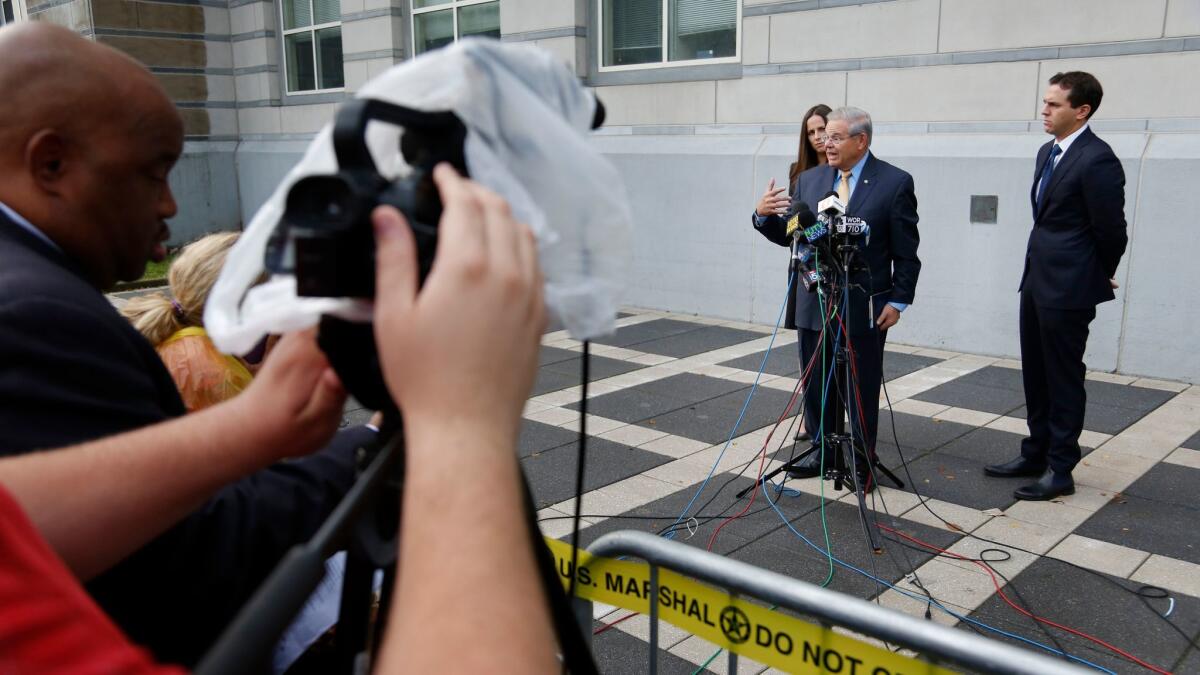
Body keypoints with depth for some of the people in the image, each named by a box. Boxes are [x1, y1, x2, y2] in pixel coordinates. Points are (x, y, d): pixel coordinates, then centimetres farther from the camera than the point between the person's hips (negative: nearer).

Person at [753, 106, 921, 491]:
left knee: (862, 389, 7)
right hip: (813, 304, 4)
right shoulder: (810, 180, 7)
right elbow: (789, 235, 8)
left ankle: (862, 463, 20)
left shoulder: (895, 183, -6)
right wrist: (765, 217, -11)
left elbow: (906, 252, -5)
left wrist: (898, 301, -9)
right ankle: (823, 450, 29)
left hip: (864, 308, -4)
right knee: (816, 384, 12)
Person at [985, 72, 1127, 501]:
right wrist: (1036, 272, 15)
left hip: (1069, 288, -9)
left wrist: (1100, 276, 3)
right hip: (1037, 281, 9)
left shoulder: (1097, 159, -17)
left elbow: (1110, 230, -12)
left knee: (1063, 380, 1)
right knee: (1036, 376, 16)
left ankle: (1060, 470, 11)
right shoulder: (1048, 153, 11)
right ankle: (1036, 453, 29)